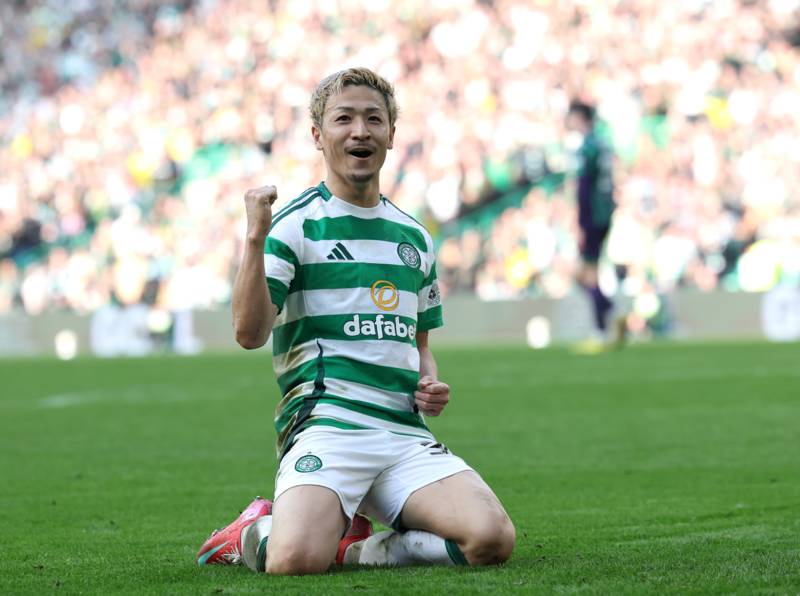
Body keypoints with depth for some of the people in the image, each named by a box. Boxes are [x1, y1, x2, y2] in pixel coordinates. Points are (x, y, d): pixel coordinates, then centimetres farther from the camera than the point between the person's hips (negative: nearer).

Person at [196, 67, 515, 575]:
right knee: (296, 558, -32)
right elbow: (250, 333, -10)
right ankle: (254, 532, 7)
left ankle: (354, 547, 4)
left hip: (406, 431, 5)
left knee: (492, 540, -20)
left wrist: (431, 385, 9)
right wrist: (255, 239, -21)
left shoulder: (414, 238, 20)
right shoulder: (293, 224, 1)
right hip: (325, 423, -5)